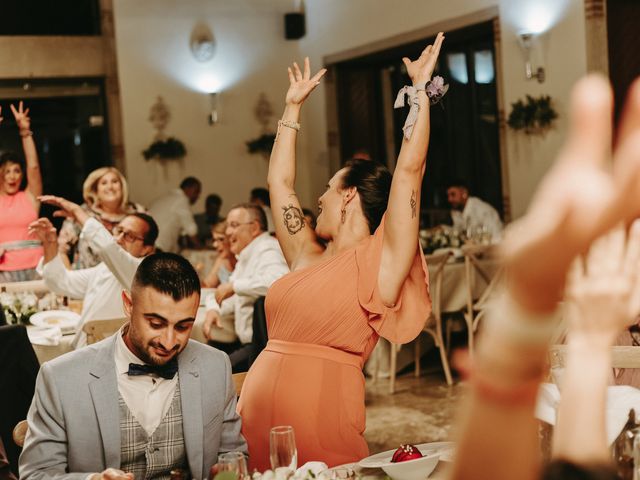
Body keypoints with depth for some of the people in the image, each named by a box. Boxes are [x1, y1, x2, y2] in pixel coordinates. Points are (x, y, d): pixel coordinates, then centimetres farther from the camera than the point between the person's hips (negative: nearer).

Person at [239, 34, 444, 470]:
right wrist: (293, 107, 30)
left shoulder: (380, 262, -2)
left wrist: (420, 88, -1)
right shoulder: (308, 258, 15)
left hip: (321, 414, -6)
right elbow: (280, 182, 25)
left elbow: (409, 170, -7)